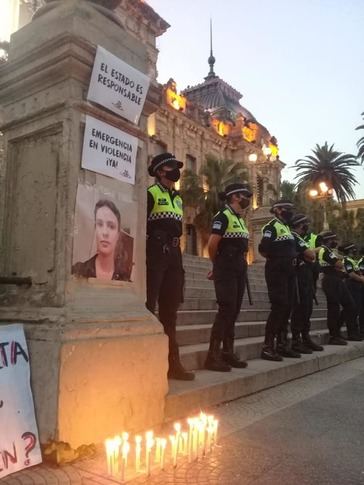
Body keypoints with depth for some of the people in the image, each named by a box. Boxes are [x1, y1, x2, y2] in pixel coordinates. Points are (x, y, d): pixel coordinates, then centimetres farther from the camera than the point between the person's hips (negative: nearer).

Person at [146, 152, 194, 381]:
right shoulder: (151, 193, -3)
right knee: (148, 307, -6)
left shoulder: (178, 199, 20)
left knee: (170, 309, 9)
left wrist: (178, 259, 18)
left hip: (173, 254, 8)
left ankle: (173, 363, 16)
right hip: (155, 253, -8)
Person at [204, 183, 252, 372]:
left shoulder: (240, 219, 18)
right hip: (226, 269, -9)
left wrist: (242, 264, 12)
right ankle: (213, 356, -7)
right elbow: (212, 245, -16)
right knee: (226, 310, -12)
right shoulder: (223, 216, -10)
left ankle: (228, 353, 18)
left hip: (240, 269, 9)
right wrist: (218, 265, -1)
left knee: (234, 311, 10)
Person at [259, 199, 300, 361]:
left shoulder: (286, 227, 21)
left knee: (286, 307, 10)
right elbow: (263, 248, -20)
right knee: (278, 307, -13)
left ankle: (281, 344, 18)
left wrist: (292, 257, 4)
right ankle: (267, 347, -9)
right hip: (276, 272, -9)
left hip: (288, 272, 9)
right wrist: (276, 259, -7)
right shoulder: (272, 226, -9)